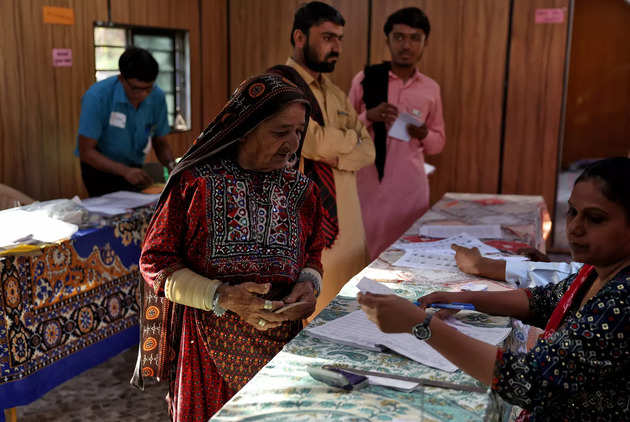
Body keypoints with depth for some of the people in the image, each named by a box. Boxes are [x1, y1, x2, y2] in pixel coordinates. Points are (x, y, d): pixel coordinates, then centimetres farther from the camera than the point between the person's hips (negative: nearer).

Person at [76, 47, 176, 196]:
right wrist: (124, 170, -33)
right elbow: (86, 151, -20)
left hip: (134, 168, 4)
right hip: (100, 167, -4)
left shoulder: (157, 97, -9)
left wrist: (171, 164, -19)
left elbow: (160, 143, 3)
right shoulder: (97, 97, -21)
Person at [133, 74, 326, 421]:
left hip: (281, 338, 4)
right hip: (208, 342, -3)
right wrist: (222, 297, -18)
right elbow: (155, 262, -7)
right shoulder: (195, 183, -9)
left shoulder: (301, 190, 4)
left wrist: (309, 283, -8)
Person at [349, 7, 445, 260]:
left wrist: (424, 135, -8)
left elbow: (439, 142, 14)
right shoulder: (365, 79, 0)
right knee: (365, 254, 0)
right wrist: (368, 117, -14)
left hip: (411, 184, 2)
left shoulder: (431, 89, 7)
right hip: (368, 181, -2)